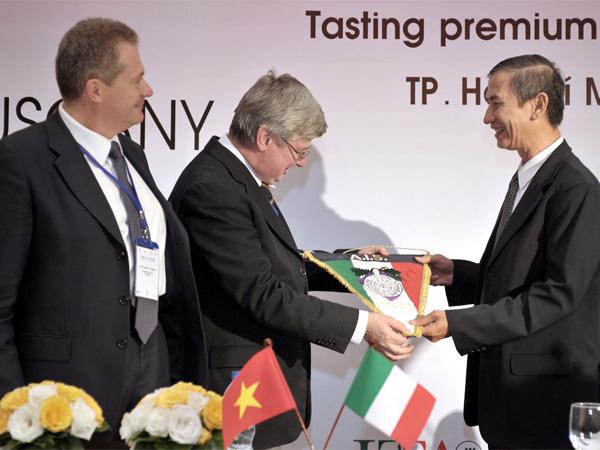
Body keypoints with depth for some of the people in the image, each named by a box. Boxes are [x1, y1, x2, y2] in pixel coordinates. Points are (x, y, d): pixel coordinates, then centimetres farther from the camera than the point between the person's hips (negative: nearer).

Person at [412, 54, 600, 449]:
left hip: (546, 398, -9)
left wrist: (458, 323, -23)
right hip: (508, 389, 9)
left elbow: (559, 292, -22)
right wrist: (457, 275, 4)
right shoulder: (526, 180, 14)